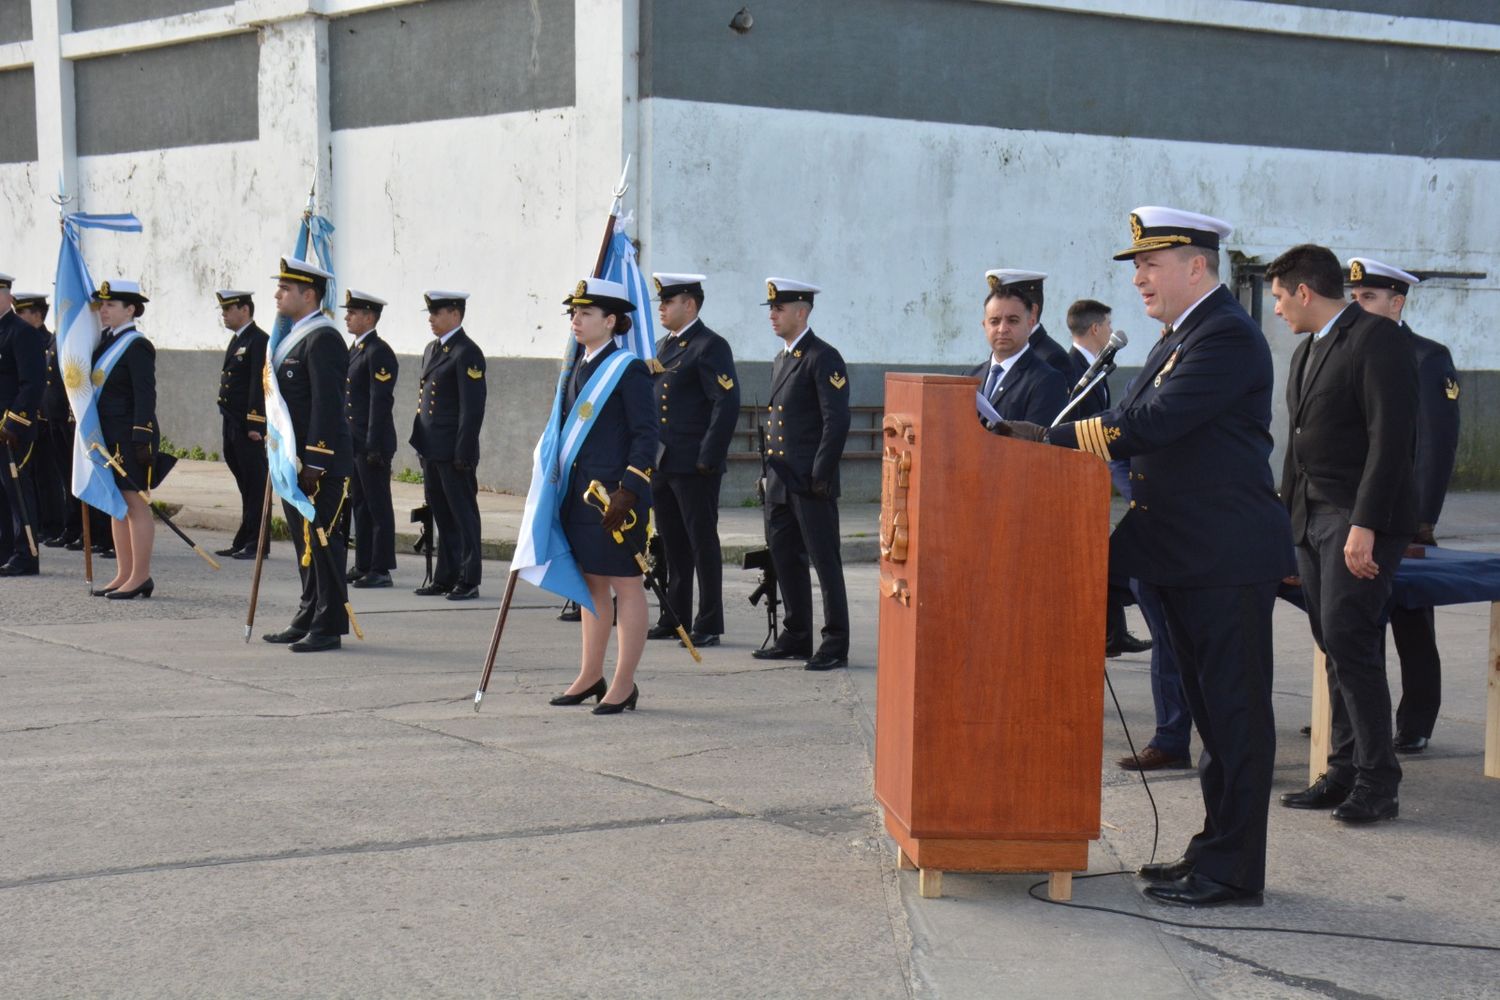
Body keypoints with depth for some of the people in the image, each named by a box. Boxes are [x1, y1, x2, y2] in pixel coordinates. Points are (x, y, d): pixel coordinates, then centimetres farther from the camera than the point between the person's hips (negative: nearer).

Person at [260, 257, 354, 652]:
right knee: (305, 542, 14)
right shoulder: (292, 337, 18)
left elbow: (326, 405, -20)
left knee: (322, 541, -5)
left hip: (320, 463, -10)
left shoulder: (322, 339, -14)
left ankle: (328, 627, -1)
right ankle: (308, 618, 21)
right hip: (293, 461, 10)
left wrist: (314, 463, -22)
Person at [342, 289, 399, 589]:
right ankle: (363, 566, 19)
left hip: (372, 445, -9)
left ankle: (381, 570, 0)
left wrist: (374, 447, -21)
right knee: (359, 505, 13)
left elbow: (380, 402, -18)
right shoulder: (354, 350, 16)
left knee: (378, 507, -3)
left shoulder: (379, 352, -13)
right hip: (353, 443, 9)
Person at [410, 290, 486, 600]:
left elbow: (473, 408, -16)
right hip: (431, 450, 9)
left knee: (463, 516, -2)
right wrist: (420, 443, 16)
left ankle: (468, 581, 3)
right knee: (441, 515, 13)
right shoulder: (432, 349, 16)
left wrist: (463, 453, -19)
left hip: (453, 453, -9)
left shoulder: (467, 353, -12)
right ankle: (445, 577, 20)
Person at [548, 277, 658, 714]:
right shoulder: (578, 364, 13)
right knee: (592, 582, 15)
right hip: (580, 492, 8)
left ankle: (624, 685, 4)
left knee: (625, 585, 0)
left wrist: (628, 491, -19)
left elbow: (645, 436, -13)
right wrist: (560, 482, 17)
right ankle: (591, 676, 24)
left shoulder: (629, 369, -10)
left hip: (616, 494, -8)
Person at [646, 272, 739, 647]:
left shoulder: (710, 346, -9)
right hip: (662, 463, 8)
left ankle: (709, 625, 2)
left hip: (695, 466, -8)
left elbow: (728, 404, -17)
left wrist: (709, 457, -19)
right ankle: (675, 619, 21)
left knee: (702, 543, -2)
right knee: (672, 545, 13)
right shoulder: (663, 347, 17)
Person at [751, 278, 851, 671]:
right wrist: (770, 470, 16)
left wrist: (819, 476, -18)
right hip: (779, 482, 9)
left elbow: (837, 421, -16)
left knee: (825, 562, -3)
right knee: (785, 559, 12)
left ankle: (835, 645, 1)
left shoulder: (824, 358, -11)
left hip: (811, 483, -9)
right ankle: (796, 637, 21)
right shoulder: (781, 359, 17)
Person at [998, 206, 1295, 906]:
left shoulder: (1227, 336, -15)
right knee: (1213, 711, 16)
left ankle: (1233, 873, 1)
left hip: (1228, 560, -10)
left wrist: (1052, 439, -22)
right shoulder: (1180, 338, 17)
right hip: (1188, 557, 10)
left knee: (1236, 713, -4)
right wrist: (1050, 443, 0)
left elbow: (1154, 423, -24)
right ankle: (1216, 849, 25)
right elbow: (1136, 423, 13)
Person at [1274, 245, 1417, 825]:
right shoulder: (1306, 352, 19)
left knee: (1348, 640, -13)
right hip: (1312, 517, 9)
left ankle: (1377, 783, -7)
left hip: (1362, 517, -9)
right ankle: (1345, 773, 13)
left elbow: (1392, 438, -18)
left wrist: (1365, 526, -23)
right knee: (1334, 646, 8)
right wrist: (1287, 516, 16)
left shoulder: (1378, 340, -10)